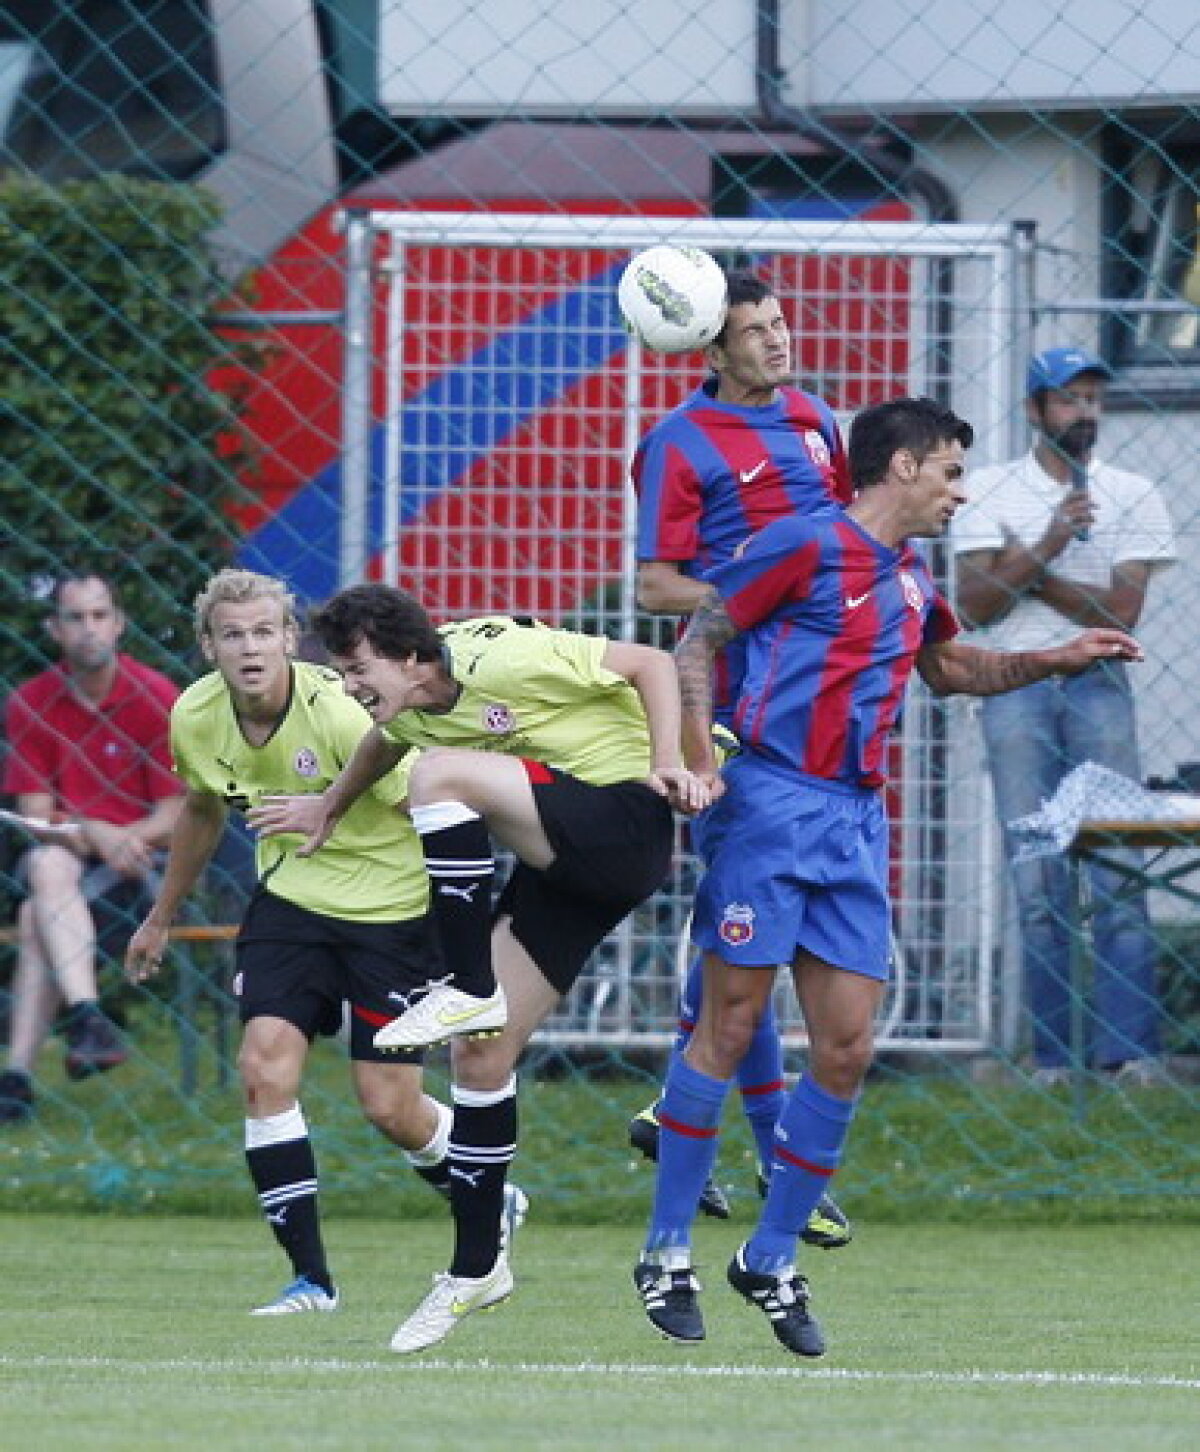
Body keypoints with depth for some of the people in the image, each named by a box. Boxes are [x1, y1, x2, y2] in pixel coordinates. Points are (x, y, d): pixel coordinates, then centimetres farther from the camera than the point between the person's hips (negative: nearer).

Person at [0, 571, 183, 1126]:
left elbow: (174, 816, -7)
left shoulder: (156, 699, -6)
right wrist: (93, 836, -23)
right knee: (47, 865, -35)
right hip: (65, 852, 2)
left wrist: (117, 838, -25)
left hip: (137, 858, -2)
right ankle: (87, 1017, -49)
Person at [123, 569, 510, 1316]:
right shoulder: (195, 719, -6)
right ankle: (311, 1277, -6)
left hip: (393, 905, -5)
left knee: (390, 1106, -3)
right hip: (292, 897, 5)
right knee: (265, 1065, -13)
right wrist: (161, 917, 26)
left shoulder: (337, 713, -26)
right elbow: (203, 811, 16)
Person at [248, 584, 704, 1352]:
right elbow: (384, 745, 32)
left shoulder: (504, 661, -20)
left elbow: (651, 663, -13)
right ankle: (477, 1270, 9)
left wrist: (666, 764, -22)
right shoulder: (407, 710, 4)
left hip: (624, 822, -8)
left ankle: (467, 993, -23)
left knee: (440, 772, -27)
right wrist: (329, 806, 44)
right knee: (481, 1059, 0)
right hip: (560, 867, 8)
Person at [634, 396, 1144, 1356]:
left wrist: (1054, 661, 25)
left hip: (856, 826, 7)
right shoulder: (808, 547, -6)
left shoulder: (910, 580, 17)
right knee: (730, 1028, -6)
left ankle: (772, 1259, 12)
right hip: (774, 803, -7)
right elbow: (697, 640, -4)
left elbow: (947, 666, 37)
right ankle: (668, 1255, 3)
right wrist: (696, 751, -17)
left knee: (847, 1051, 1)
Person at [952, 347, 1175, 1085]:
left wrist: (1028, 575, -6)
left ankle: (1131, 1048, -9)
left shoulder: (1132, 496, 7)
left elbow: (1123, 609, -3)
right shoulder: (993, 491, 6)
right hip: (1016, 689, 0)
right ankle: (1052, 1058, 0)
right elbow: (973, 606, -4)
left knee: (1119, 872, -8)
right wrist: (1047, 545, -14)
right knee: (1037, 881, -2)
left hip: (1097, 685, 0)